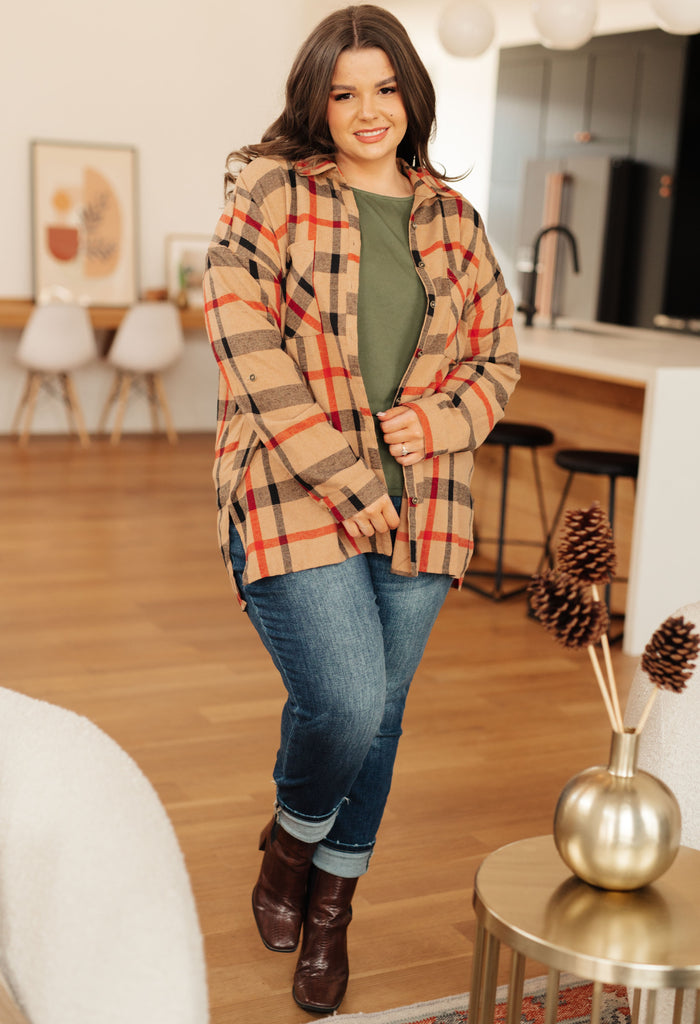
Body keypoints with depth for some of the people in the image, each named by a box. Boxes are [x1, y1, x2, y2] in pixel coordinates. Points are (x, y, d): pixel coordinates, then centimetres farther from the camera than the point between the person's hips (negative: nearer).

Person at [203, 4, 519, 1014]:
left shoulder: (453, 220, 11)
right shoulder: (269, 197, -1)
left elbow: (497, 360, 15)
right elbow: (249, 355, -10)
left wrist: (436, 424, -6)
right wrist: (346, 480, -14)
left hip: (421, 506, 4)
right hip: (292, 496, -4)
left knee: (379, 712, 10)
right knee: (343, 703, -15)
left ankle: (332, 907, 33)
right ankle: (291, 837, 21)